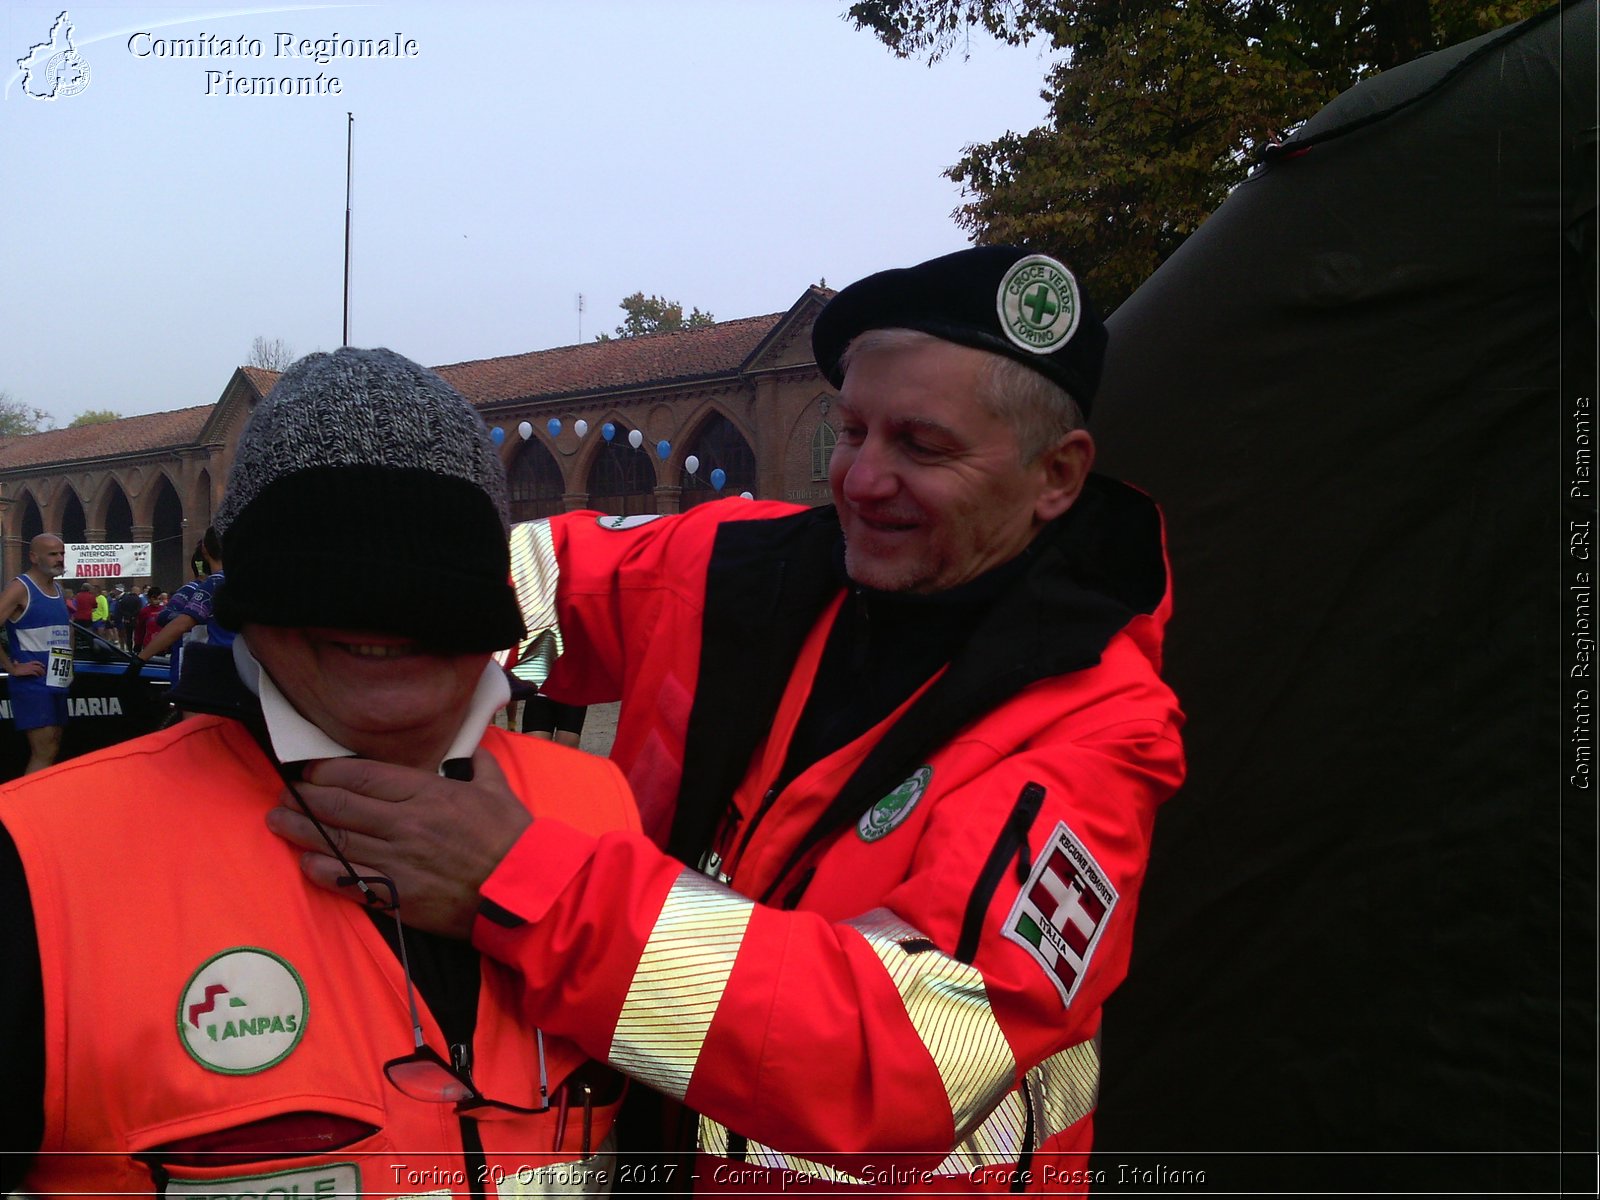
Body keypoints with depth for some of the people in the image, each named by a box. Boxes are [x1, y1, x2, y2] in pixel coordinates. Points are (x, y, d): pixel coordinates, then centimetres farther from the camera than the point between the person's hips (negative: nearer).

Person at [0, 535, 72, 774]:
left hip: (57, 683, 8)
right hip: (33, 683, -8)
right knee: (44, 754, -13)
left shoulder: (60, 591, 14)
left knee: (50, 751, 11)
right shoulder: (20, 588, -11)